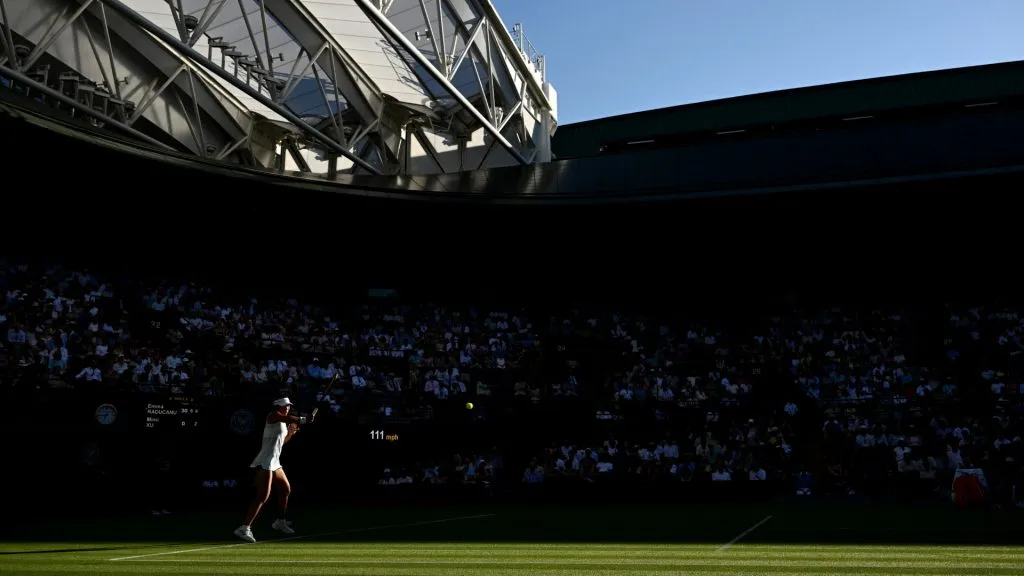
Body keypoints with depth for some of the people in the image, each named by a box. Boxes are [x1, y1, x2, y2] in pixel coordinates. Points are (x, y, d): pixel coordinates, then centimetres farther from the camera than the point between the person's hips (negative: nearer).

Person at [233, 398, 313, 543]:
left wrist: (291, 432, 14)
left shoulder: (283, 423, 17)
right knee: (263, 497, -17)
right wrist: (304, 419, -38)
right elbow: (288, 418, -31)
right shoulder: (272, 416, -9)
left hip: (274, 463, 10)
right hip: (265, 463, -10)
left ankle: (280, 522, 37)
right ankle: (244, 528, -20)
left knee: (286, 490, 21)